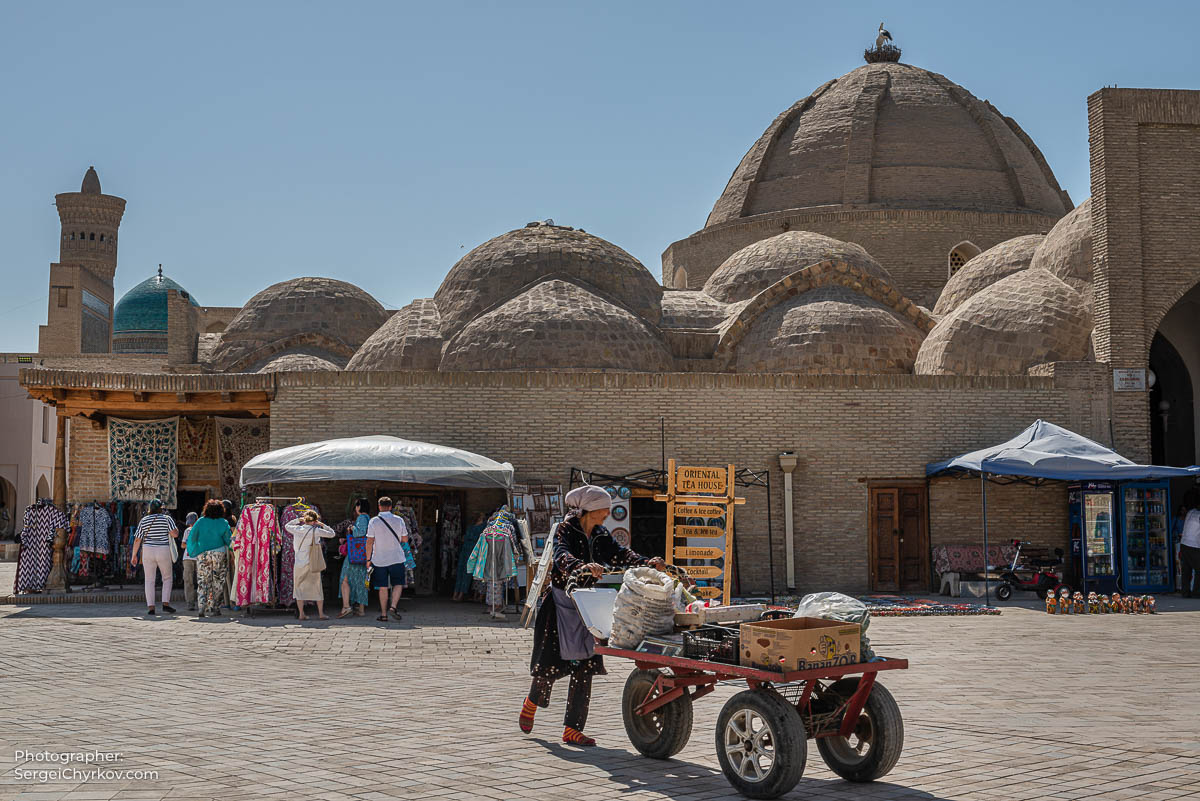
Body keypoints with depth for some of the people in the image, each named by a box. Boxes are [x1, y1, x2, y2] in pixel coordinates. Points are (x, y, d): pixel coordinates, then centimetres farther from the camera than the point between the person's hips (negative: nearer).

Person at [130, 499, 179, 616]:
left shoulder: (143, 521, 4)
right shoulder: (167, 518, -3)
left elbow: (137, 540, 4)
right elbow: (175, 534, -13)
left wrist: (134, 555, 12)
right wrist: (176, 528, 9)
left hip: (148, 551, 2)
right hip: (164, 552, -2)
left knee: (149, 580, 6)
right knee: (167, 578, 12)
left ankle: (150, 607, -2)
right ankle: (166, 603, -2)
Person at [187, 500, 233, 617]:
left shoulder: (201, 522, 0)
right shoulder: (224, 523, -3)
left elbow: (191, 537, 1)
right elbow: (229, 539, -2)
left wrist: (191, 551, 13)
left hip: (202, 555, 1)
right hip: (219, 555, -1)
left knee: (203, 582, 6)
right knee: (217, 582, 7)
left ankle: (202, 607, -9)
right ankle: (214, 609, 7)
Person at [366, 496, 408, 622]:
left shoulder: (374, 521, -5)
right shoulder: (398, 520, -1)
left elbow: (369, 541, -6)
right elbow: (405, 538, 6)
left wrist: (368, 559, 0)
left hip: (379, 559, 0)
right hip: (396, 558, 0)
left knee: (383, 588, 7)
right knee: (398, 584, 9)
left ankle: (383, 614, 9)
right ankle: (393, 607, -10)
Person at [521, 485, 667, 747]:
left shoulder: (601, 536, 8)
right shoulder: (565, 530, -11)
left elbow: (620, 555, -3)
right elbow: (562, 558, -30)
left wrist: (647, 563, -20)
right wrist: (585, 567, -49)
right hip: (560, 604, -6)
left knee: (584, 666, 0)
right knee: (551, 662, 0)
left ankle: (572, 729, 6)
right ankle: (531, 704, 32)